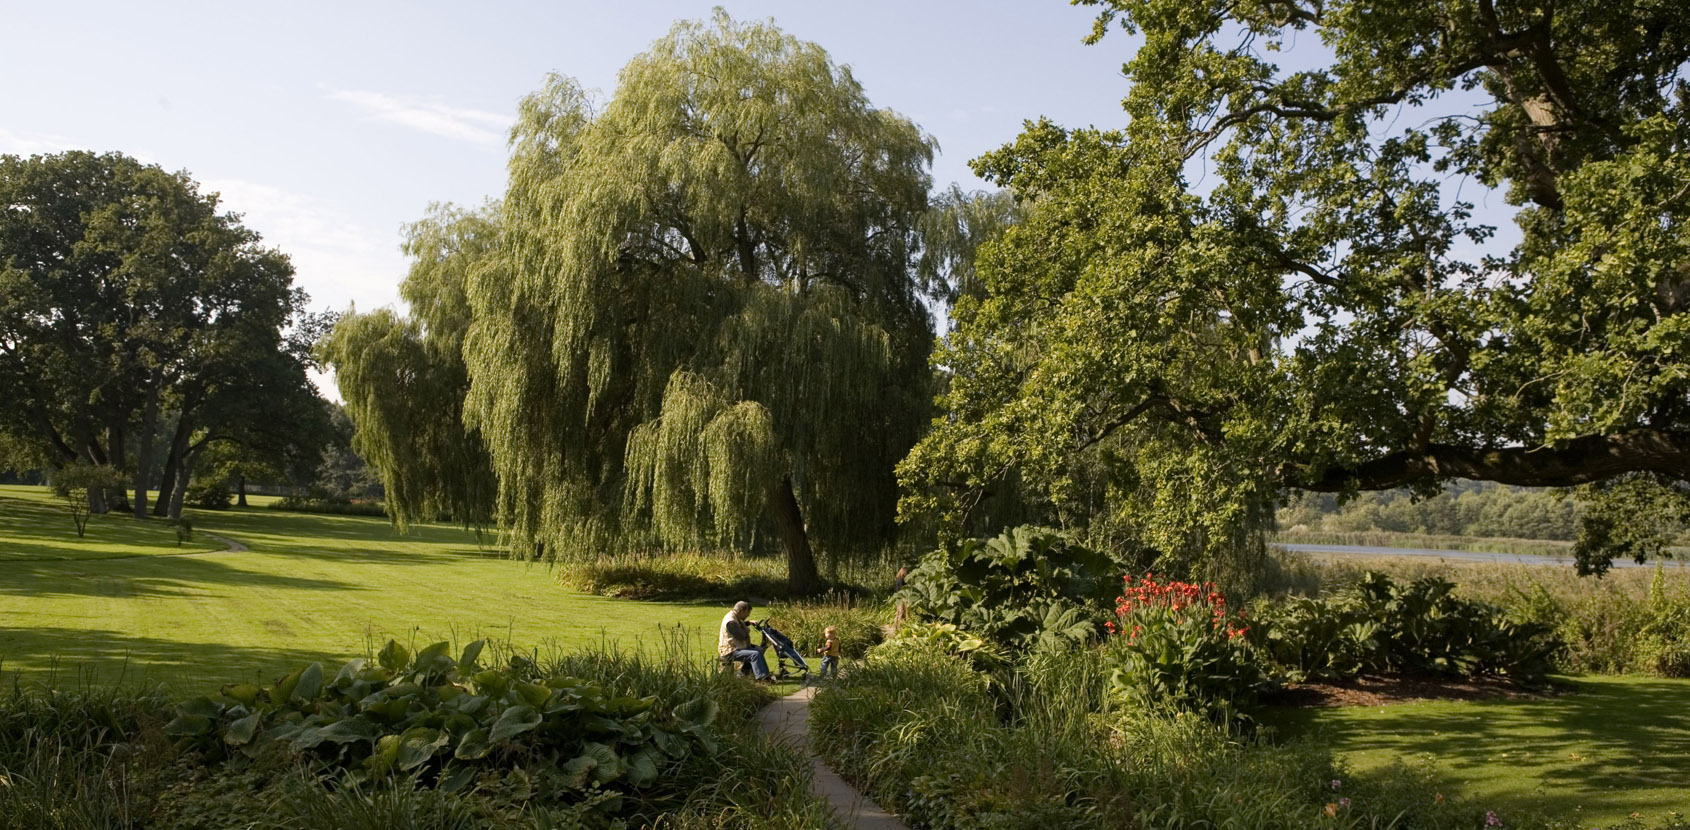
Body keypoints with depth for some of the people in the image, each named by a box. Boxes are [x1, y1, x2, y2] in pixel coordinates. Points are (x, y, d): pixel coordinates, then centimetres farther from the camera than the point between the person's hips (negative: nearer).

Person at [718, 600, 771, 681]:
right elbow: (741, 637, -23)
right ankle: (762, 677, -23)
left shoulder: (735, 617, 12)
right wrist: (747, 629, -3)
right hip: (730, 652, -11)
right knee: (755, 654, -24)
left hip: (736, 648, 11)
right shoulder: (730, 621, -23)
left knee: (759, 650, 8)